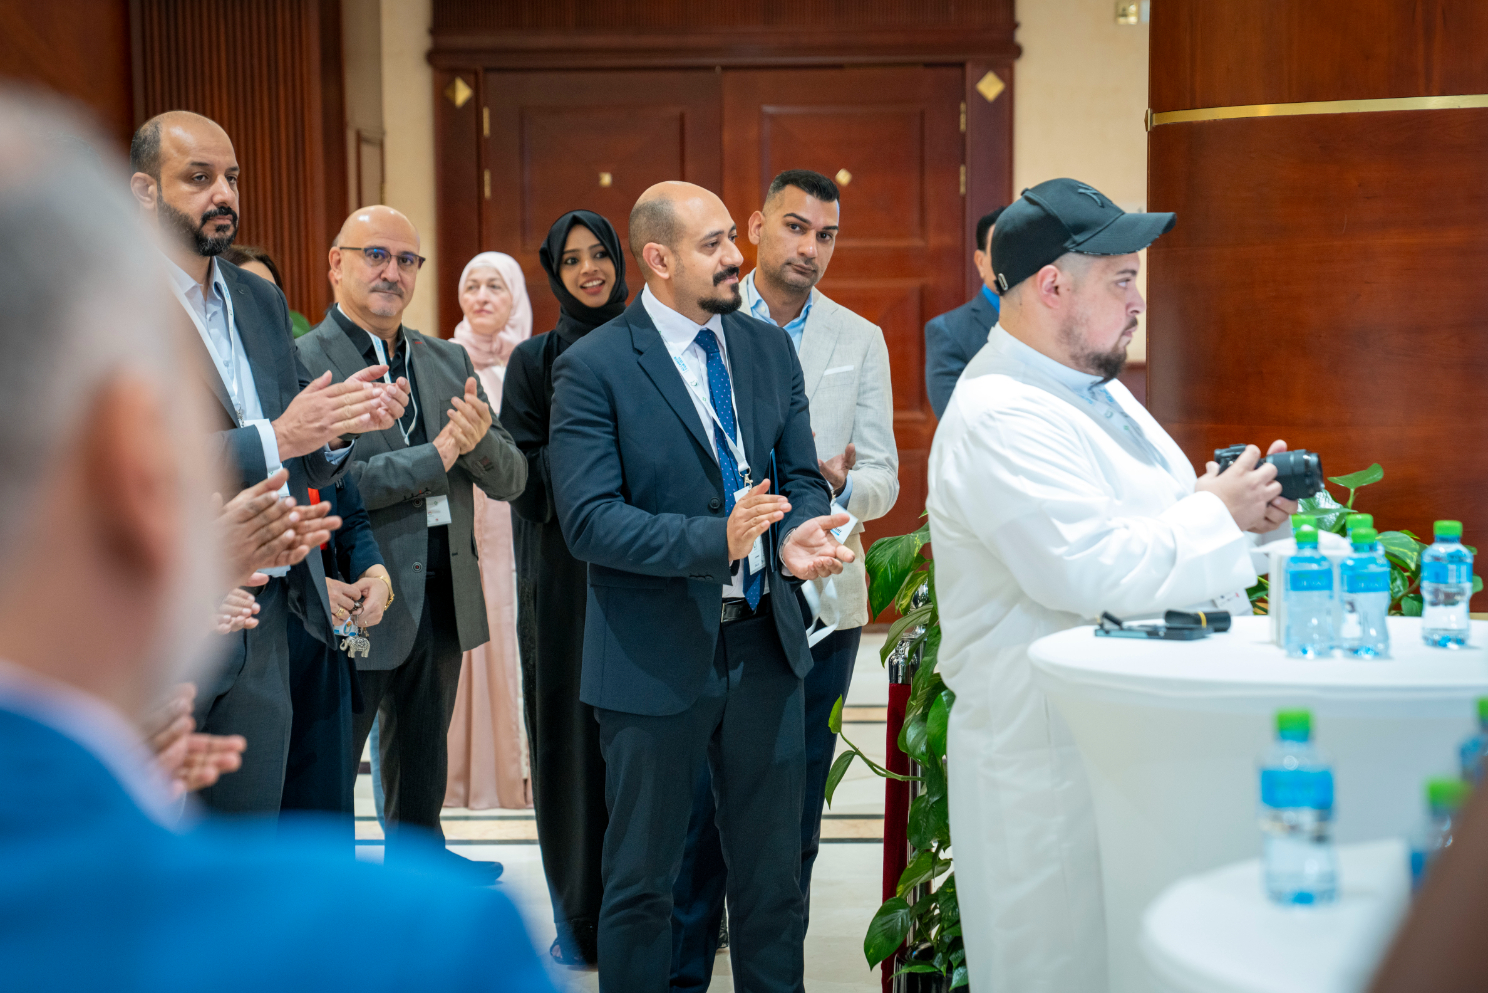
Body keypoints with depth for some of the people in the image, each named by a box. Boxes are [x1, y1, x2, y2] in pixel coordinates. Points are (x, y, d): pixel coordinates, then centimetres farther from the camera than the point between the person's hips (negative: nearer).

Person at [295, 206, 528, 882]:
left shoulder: (448, 362, 12)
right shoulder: (302, 361, -9)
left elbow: (510, 480, 8)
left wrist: (480, 440, -15)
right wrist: (435, 456, -20)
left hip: (444, 598, 7)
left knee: (422, 762, 21)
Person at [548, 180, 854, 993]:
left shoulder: (769, 348, 7)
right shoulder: (592, 367, -11)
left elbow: (802, 476, 9)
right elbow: (587, 519, -18)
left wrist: (798, 534, -14)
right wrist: (714, 540, -30)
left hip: (764, 643, 5)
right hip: (657, 653, -5)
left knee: (773, 869, 15)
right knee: (642, 879, 10)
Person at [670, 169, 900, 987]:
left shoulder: (860, 341, 9)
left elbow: (884, 480, 7)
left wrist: (839, 483, -16)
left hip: (819, 603, 2)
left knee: (795, 811, 9)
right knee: (699, 806, 0)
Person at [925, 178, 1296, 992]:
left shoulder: (1095, 389, 14)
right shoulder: (998, 418, -19)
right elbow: (1091, 571, -28)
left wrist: (1242, 511, 7)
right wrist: (1217, 514, -14)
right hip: (1051, 764, -10)